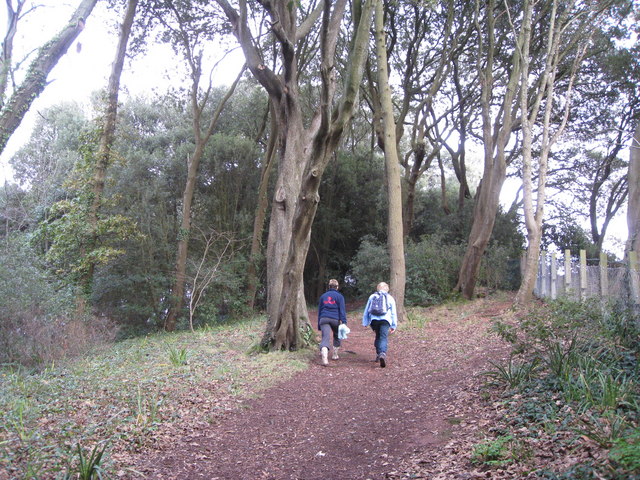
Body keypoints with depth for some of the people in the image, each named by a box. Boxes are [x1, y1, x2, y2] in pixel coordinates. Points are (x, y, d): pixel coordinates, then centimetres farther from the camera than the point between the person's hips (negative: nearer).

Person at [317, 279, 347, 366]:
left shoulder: (323, 296, 20)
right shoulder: (339, 296, 8)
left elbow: (319, 311, 22)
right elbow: (342, 310, -4)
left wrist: (319, 325, 27)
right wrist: (344, 322, -10)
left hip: (324, 319, 1)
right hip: (335, 319, -1)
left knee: (325, 338, -12)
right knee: (337, 336, 25)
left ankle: (324, 358, -32)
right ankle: (335, 355, 30)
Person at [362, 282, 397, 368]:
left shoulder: (372, 297, 17)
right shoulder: (390, 298, 13)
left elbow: (366, 310, 17)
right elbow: (394, 313, 13)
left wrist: (365, 323, 21)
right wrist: (394, 326, 17)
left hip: (374, 320, 2)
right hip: (385, 319, -2)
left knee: (378, 336, 20)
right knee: (384, 338, -10)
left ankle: (378, 354, 21)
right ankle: (383, 354, -31)